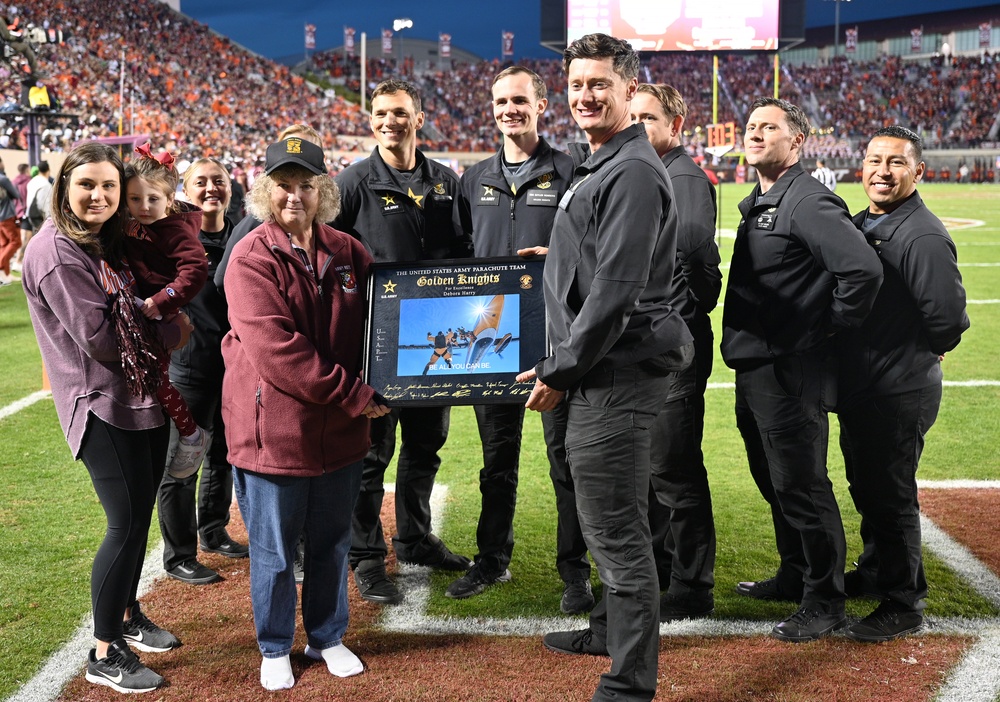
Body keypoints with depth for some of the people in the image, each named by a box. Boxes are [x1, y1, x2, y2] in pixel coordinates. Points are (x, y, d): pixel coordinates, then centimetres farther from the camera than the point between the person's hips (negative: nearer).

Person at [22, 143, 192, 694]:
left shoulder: (110, 243, 11)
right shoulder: (55, 252, -16)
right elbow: (100, 339, -20)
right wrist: (171, 332, -9)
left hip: (142, 400, 8)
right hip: (103, 408, -8)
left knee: (138, 517, 17)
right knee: (127, 525, -5)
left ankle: (127, 615, 36)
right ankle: (105, 654, 8)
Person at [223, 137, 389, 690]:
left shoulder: (346, 252, 5)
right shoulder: (251, 259, -12)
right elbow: (275, 350, -21)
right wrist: (353, 395, -20)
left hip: (338, 429, 5)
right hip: (273, 427, -5)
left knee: (332, 542, 17)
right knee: (273, 550, 10)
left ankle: (328, 638, 35)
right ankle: (275, 649, 29)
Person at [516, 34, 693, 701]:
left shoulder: (633, 172, -16)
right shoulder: (601, 167, 18)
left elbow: (616, 290, -22)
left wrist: (560, 370, -18)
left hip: (617, 371, -11)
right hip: (605, 371, 11)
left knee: (616, 528, -6)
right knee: (614, 521, 23)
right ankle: (612, 628, 39)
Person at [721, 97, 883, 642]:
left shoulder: (808, 202, -17)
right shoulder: (758, 203, 15)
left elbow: (863, 270, -27)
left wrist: (826, 329, -16)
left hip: (790, 374, -10)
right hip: (753, 368, 10)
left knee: (801, 486, -1)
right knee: (774, 483, 20)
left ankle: (824, 603, 11)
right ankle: (794, 578, 36)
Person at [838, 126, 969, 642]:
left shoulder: (924, 237, -19)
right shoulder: (859, 225, 10)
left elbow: (948, 318, -24)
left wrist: (918, 352, -8)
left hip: (900, 394, -9)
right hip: (857, 386, 9)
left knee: (890, 496, 0)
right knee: (865, 488, 22)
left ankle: (903, 604, 13)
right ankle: (875, 571, 42)